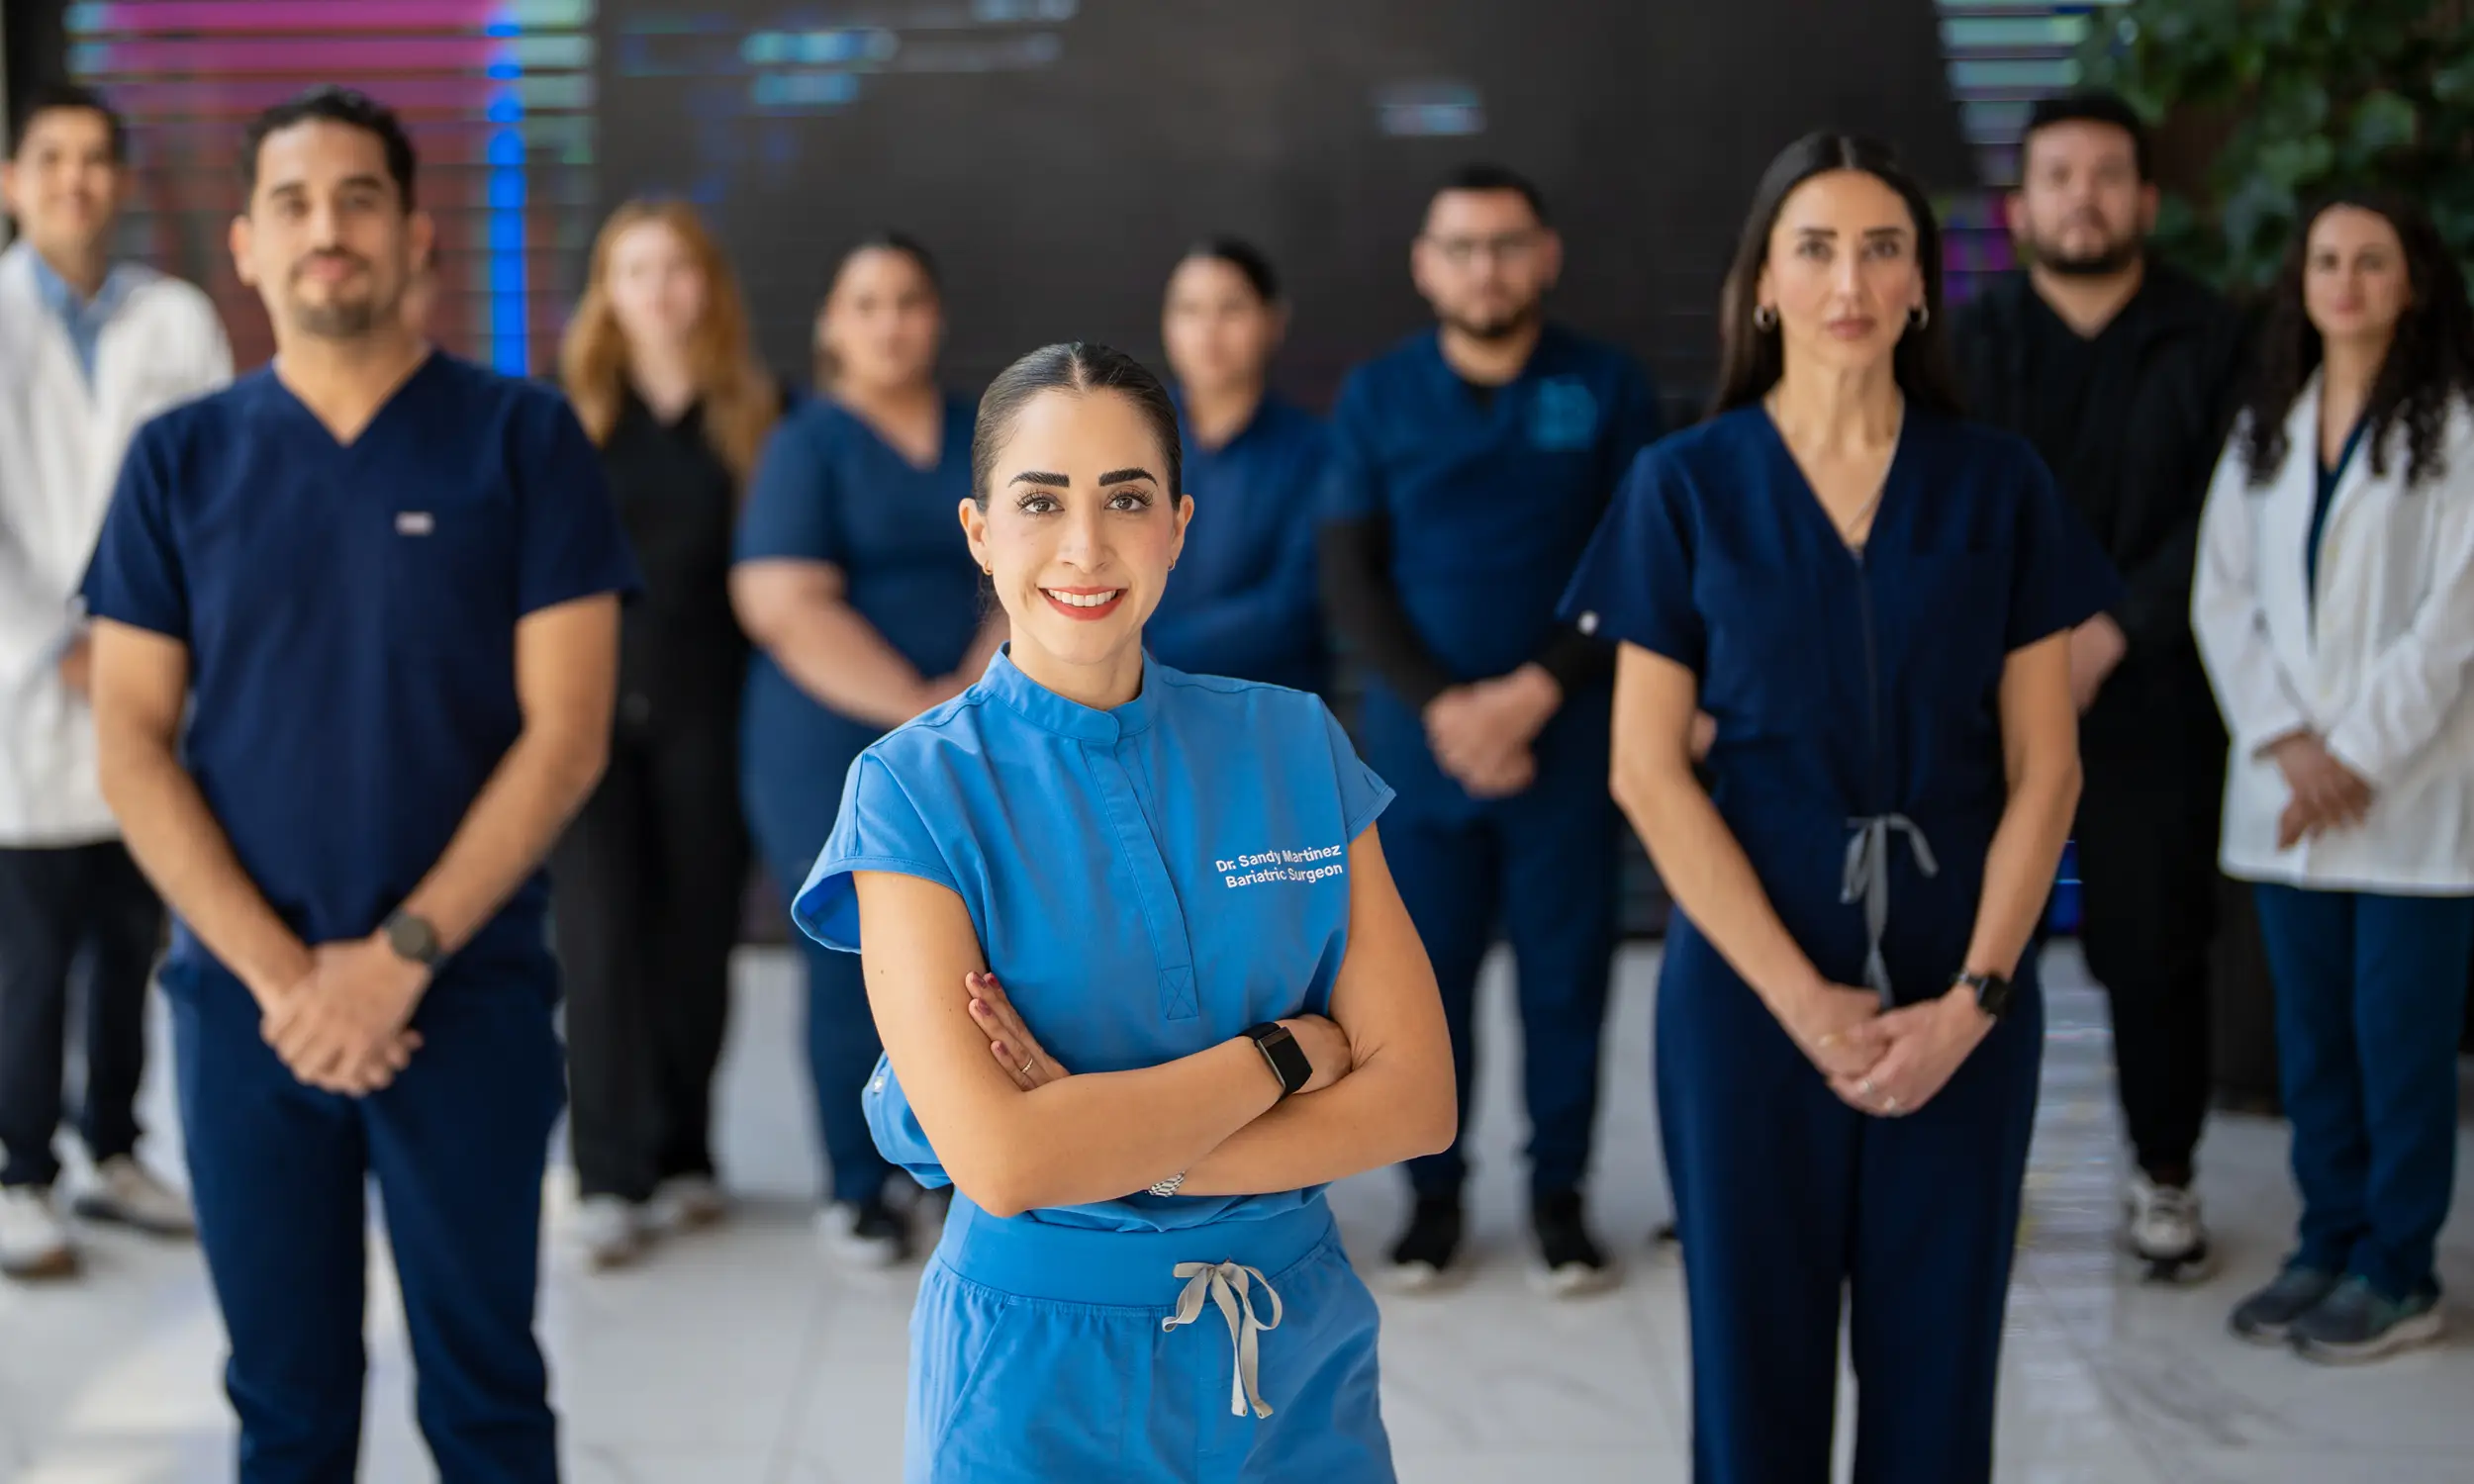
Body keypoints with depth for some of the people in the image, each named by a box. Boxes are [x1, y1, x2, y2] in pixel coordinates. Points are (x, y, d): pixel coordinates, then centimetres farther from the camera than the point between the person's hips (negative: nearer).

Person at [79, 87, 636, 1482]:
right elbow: (132, 746, 2)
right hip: (246, 1004, 2)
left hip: (467, 999, -2)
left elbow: (567, 732, -6)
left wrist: (400, 955, -12)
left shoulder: (522, 439, -1)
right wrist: (282, 974, -9)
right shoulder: (182, 460, 6)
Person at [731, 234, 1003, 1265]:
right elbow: (785, 605, -10)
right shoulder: (807, 446, 1)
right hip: (836, 758, -3)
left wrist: (979, 694, -10)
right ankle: (858, 1190, 12)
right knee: (856, 969, -1)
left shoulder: (987, 439, 12)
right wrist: (916, 708, -14)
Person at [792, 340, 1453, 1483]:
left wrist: (1109, 1149, -17)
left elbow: (1416, 1097, -7)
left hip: (1299, 1355, 3)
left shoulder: (1295, 745, -2)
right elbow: (1001, 1159, -22)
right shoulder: (914, 791, -11)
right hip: (1041, 1387, -3)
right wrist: (1286, 1049, -13)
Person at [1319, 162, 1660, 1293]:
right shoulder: (1376, 397, 5)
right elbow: (1349, 578, 1)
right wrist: (1441, 705, -10)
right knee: (1426, 974, 4)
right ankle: (1433, 1188, 17)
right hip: (1418, 740, 1)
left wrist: (1536, 691, -12)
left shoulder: (1607, 391, 1)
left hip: (1565, 740, -1)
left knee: (1566, 974, 3)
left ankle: (1559, 1189, 17)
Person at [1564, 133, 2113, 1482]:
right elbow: (1648, 772, -6)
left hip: (1957, 991, 1)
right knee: (1755, 1356, 7)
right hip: (1751, 981, -1)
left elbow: (2043, 766, 1)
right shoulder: (1686, 485, -2)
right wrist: (1803, 999, -12)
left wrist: (1972, 995, -11)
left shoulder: (1997, 484, 2)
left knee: (1936, 1363, 8)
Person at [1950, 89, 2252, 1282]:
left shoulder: (2209, 342, 3)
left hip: (2150, 696, -1)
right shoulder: (1967, 341, 6)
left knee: (2153, 942, 3)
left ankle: (2165, 1175, 18)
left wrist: (2112, 634, -14)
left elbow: (2220, 518, -4)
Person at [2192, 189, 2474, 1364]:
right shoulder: (2264, 431, 13)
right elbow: (2222, 594, 7)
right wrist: (2284, 739, -6)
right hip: (2285, 787, 5)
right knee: (2312, 1032, 11)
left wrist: (2358, 751, -12)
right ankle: (2327, 1244, 23)